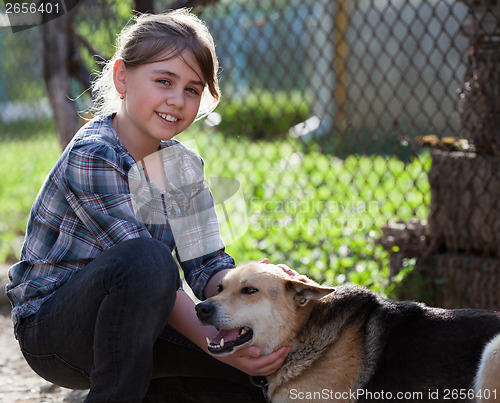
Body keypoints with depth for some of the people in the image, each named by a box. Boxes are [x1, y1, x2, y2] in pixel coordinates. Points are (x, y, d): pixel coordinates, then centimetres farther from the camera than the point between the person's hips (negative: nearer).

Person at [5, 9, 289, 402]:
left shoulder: (183, 165, 5)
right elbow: (151, 272, -27)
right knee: (146, 259, -37)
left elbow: (207, 265, 0)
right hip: (51, 332, -7)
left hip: (133, 323, 7)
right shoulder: (91, 158, -21)